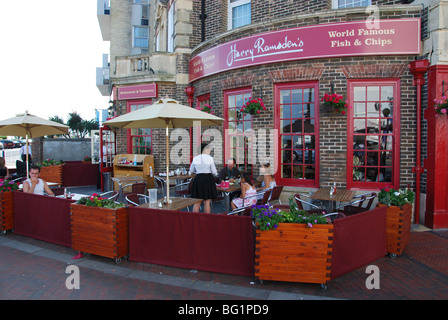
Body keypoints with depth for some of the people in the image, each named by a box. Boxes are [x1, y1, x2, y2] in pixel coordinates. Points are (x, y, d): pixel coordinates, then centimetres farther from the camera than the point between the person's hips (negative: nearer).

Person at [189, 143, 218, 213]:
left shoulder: (195, 158, 3)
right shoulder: (210, 158, -8)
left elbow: (191, 171, 13)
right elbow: (214, 172, -4)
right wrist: (215, 174, 19)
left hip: (198, 179, 3)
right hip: (208, 179, -3)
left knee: (197, 202, 10)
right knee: (207, 202, 4)